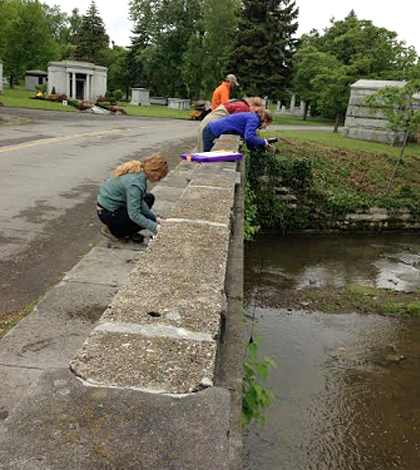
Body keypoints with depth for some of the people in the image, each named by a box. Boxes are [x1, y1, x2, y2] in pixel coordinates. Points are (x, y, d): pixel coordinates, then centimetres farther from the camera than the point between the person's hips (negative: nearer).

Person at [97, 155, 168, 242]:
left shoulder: (138, 170, -3)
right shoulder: (135, 182, -30)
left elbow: (139, 201, 3)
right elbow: (134, 215, -30)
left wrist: (155, 218, -3)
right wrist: (155, 227, -27)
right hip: (108, 213, -10)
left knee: (149, 198, 15)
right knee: (148, 221, -14)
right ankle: (113, 230, 0)